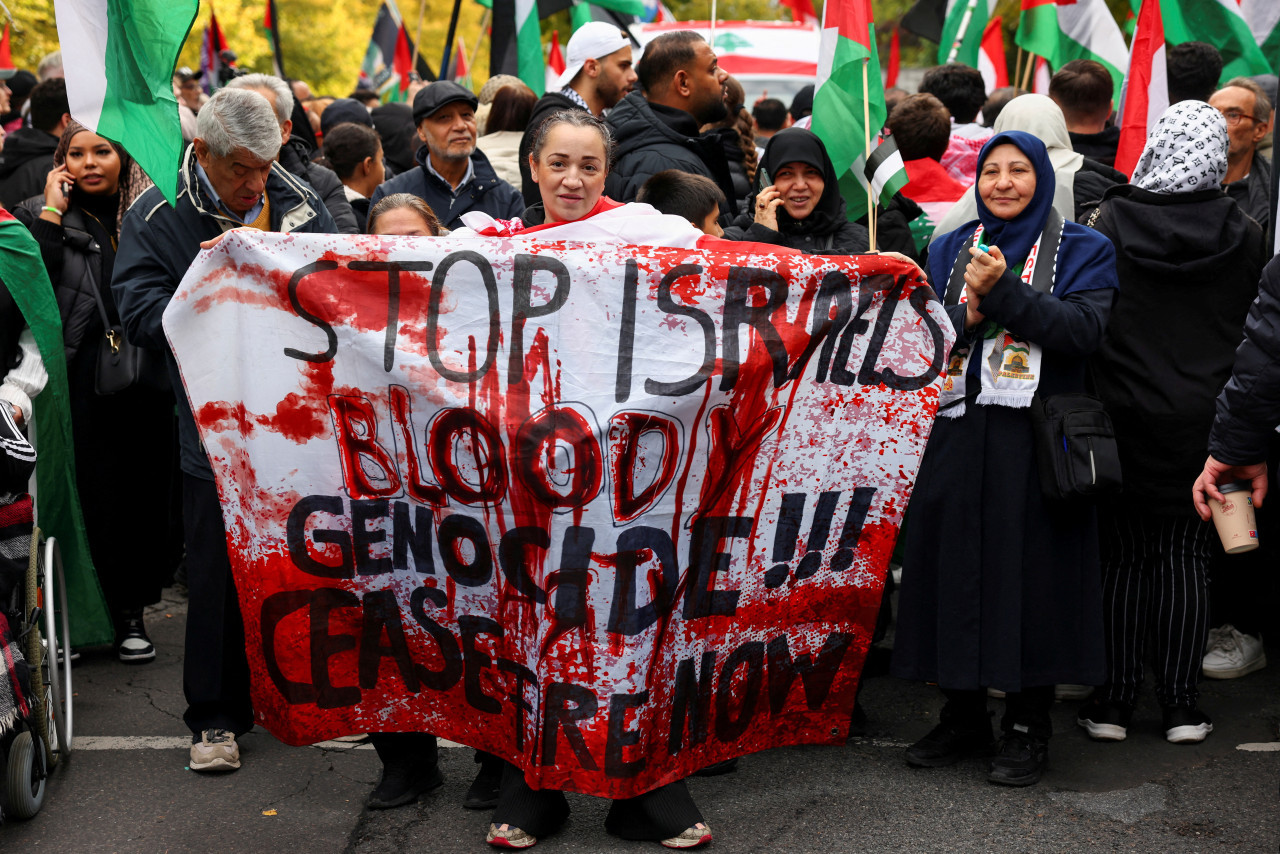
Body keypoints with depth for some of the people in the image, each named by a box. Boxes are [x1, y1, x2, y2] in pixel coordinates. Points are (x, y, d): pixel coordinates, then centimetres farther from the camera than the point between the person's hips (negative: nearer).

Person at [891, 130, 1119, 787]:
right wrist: (968, 317, -12)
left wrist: (1003, 292, -20)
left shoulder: (1082, 250, 4)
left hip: (1034, 437, -4)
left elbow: (1084, 329, -12)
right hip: (959, 432, 4)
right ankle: (964, 717, 19)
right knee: (953, 565, 5)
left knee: (1031, 570, -2)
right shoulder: (950, 250, 15)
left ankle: (1028, 727, 10)